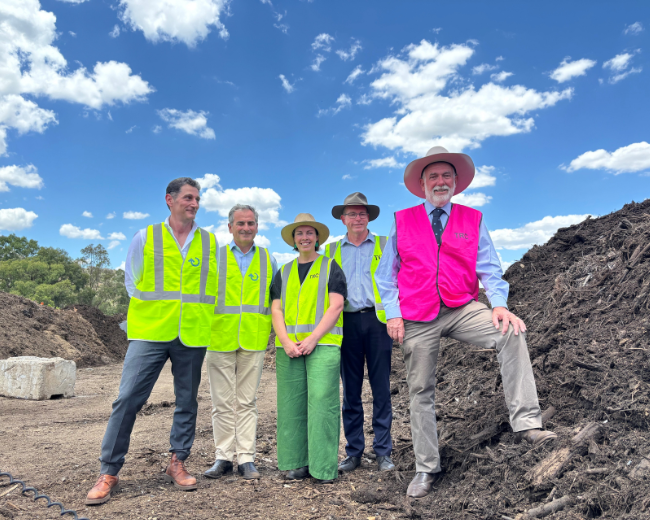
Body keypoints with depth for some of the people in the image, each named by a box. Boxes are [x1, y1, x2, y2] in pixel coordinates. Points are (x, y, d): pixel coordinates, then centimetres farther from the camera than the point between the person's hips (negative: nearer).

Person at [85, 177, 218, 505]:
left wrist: (201, 315, 10)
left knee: (187, 401, 8)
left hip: (192, 335, 2)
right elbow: (132, 281, 13)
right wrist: (149, 309, 8)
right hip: (150, 332, -2)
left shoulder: (210, 242, 8)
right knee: (127, 398, -4)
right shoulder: (146, 238, 5)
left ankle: (177, 464, 23)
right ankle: (108, 472, 9)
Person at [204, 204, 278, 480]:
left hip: (253, 341, 1)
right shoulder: (215, 257, 8)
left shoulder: (268, 260, 12)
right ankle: (223, 457, 17)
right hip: (219, 339, 0)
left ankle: (246, 458, 15)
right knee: (222, 403, 5)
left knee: (246, 402, 7)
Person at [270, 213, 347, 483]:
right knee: (292, 404, 3)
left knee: (322, 402, -8)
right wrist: (285, 342, -6)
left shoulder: (330, 268, 9)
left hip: (323, 344, -3)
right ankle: (297, 463, 13)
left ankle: (324, 467, 1)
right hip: (289, 346, 4)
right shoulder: (284, 272, 19)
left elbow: (335, 307, -2)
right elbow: (276, 310, 11)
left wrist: (312, 339, -12)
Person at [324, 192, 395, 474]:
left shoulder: (385, 245, 11)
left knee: (381, 388, 1)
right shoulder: (332, 250, 15)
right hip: (347, 323, 2)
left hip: (377, 320, -1)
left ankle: (383, 452, 11)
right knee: (350, 389, 6)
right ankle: (353, 452, 16)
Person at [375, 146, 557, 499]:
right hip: (417, 319, 0)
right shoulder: (402, 221, 6)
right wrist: (393, 313, -3)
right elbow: (386, 274, 7)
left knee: (512, 334, -26)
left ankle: (526, 422, -19)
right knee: (420, 391, 5)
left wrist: (499, 304, -15)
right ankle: (426, 469, 20)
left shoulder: (473, 219, 8)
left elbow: (488, 269, 2)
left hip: (463, 310, 1)